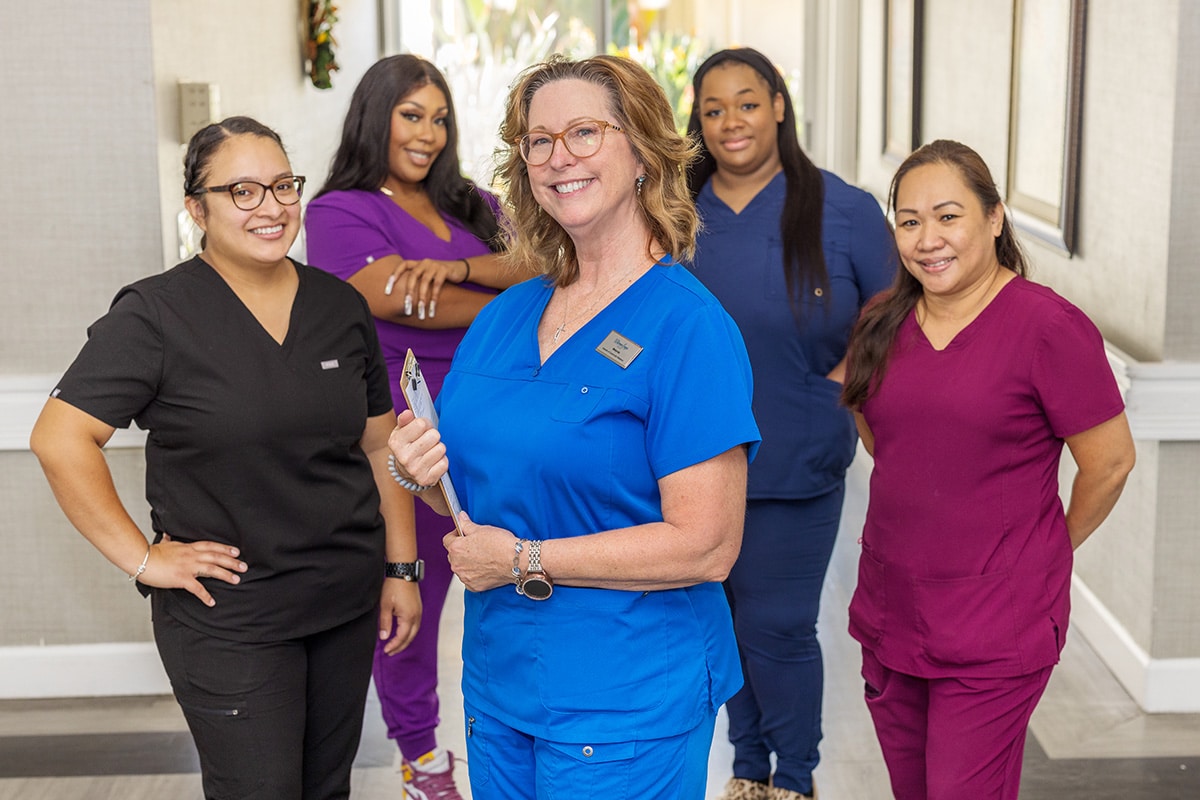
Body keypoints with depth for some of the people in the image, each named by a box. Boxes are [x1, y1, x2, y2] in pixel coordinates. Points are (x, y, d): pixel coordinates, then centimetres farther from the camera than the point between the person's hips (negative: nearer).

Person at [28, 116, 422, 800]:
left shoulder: (341, 307, 5)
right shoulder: (158, 315, -12)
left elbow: (379, 446, 10)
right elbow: (60, 439, -15)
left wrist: (401, 568, 7)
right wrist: (141, 558, -15)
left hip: (349, 603, 5)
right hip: (227, 616, -5)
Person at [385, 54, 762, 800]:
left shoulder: (687, 326, -15)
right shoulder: (504, 316, 6)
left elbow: (706, 545, -21)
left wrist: (524, 561, -18)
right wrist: (426, 473, -6)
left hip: (626, 708, -6)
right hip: (498, 679, 6)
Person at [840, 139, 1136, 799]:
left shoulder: (1047, 325, -14)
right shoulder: (885, 325, 4)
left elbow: (1110, 460, -9)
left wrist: (1050, 548, 4)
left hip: (995, 634, -6)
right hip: (890, 613, 6)